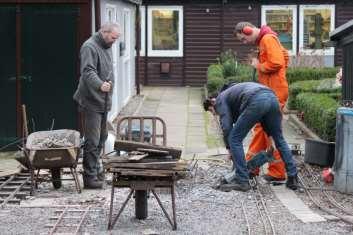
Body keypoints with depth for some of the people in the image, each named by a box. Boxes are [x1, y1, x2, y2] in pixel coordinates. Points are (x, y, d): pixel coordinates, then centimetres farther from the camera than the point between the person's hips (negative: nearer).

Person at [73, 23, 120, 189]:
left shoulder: (106, 47, 17)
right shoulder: (90, 47, -14)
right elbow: (88, 71, -29)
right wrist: (100, 85, -45)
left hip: (103, 102, 9)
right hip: (91, 102, -9)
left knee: (101, 137, 16)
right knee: (92, 140, -9)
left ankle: (95, 168, 28)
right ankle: (90, 177, -5)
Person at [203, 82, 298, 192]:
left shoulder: (220, 100, 21)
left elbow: (227, 127, 8)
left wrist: (229, 149, 19)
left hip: (257, 101, -8)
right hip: (272, 97, 8)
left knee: (235, 139, 7)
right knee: (279, 140, 23)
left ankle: (242, 181, 6)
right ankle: (292, 178, 23)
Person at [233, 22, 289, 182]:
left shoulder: (268, 39, -14)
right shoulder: (263, 40, 16)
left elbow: (276, 63, -24)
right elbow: (284, 55, 24)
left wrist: (259, 66, -9)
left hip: (274, 93, -10)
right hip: (269, 92, 10)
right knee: (260, 128, 14)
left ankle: (277, 173, 1)